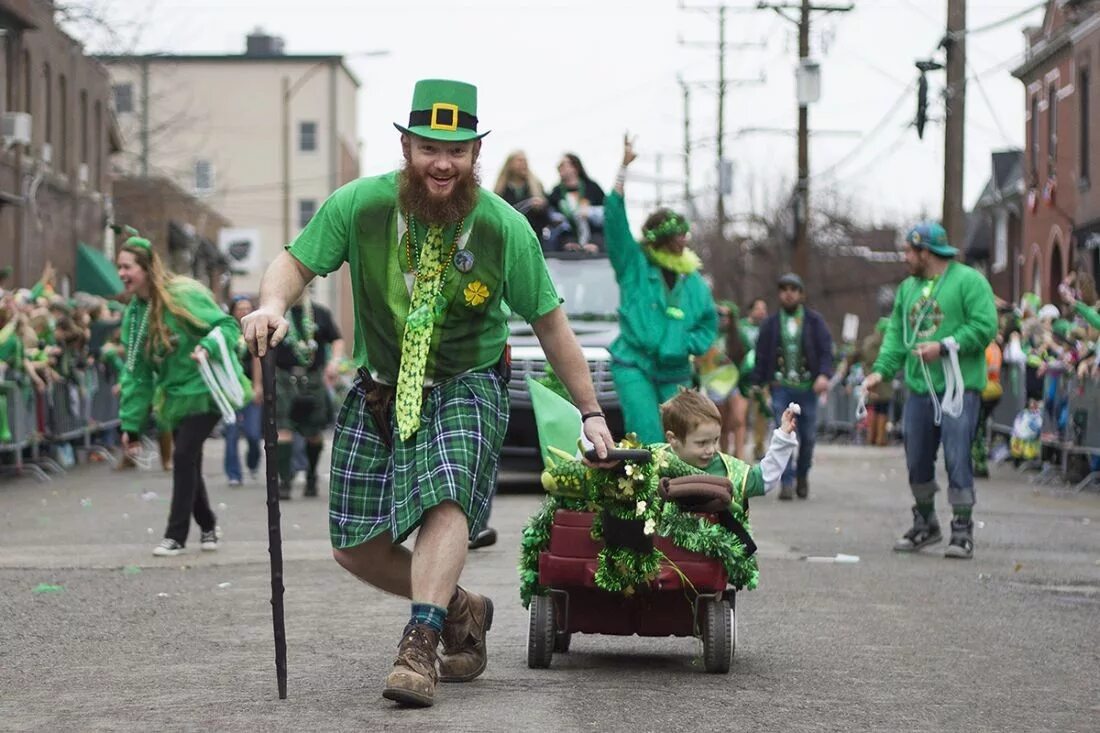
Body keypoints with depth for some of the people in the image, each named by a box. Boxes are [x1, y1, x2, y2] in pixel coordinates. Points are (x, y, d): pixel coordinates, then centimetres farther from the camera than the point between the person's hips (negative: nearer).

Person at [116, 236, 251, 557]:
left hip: (204, 390, -7)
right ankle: (208, 526, 30)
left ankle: (176, 535, -8)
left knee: (184, 456, -14)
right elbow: (135, 372, 7)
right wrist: (130, 424, 4)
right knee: (186, 461, 10)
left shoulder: (184, 295, -16)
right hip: (174, 395, 7)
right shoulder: (134, 313, 5)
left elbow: (227, 325, -14)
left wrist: (207, 348, -35)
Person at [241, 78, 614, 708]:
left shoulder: (504, 228, -12)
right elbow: (297, 261, -3)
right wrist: (274, 304, -27)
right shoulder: (360, 205, -11)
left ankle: (420, 645, -34)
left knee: (447, 499, -31)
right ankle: (460, 610, 24)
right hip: (380, 391, 3)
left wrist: (591, 412, 1)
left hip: (467, 386, -3)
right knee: (357, 547, 2)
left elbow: (549, 321, -2)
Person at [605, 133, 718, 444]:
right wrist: (624, 168, -13)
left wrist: (691, 344, 1)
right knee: (648, 437, -19)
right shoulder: (634, 265, 1)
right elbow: (615, 218, -7)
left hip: (675, 373, 4)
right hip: (633, 366, -4)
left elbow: (710, 320, 22)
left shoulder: (693, 281, 12)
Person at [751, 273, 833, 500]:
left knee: (807, 436, 6)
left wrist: (824, 374, -17)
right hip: (781, 387, 0)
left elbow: (826, 350, -1)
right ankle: (787, 482, -8)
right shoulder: (771, 324, 8)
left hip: (808, 387, 0)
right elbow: (761, 355, 10)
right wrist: (757, 384, 5)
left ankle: (802, 476, 27)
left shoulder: (814, 321, 5)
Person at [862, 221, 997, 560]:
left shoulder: (968, 281, -4)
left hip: (958, 388, -7)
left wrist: (944, 347, -16)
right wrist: (881, 370, 4)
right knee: (917, 459, 10)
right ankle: (925, 523, 26)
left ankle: (963, 530, -3)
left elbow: (985, 326, -12)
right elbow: (896, 334, 18)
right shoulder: (908, 288, 18)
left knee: (957, 458, -10)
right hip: (919, 389, 7)